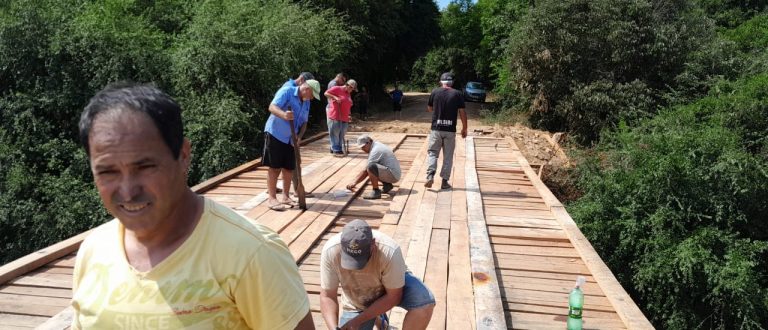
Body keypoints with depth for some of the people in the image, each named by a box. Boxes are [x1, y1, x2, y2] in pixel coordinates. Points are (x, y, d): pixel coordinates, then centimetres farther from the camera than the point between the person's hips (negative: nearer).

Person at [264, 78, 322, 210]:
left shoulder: (306, 103, 12)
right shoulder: (287, 91, -12)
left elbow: (304, 123, 13)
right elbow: (272, 107, -23)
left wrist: (299, 136, -6)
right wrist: (283, 115, -44)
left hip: (291, 139, 7)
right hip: (275, 134, -7)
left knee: (289, 168, 8)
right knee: (275, 168, -4)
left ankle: (285, 197, 20)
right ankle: (272, 198, 3)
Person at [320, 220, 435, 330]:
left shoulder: (389, 251, -37)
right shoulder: (330, 251, -31)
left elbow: (393, 297, -24)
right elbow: (327, 296, -20)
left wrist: (357, 321, -28)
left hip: (391, 287, -2)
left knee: (424, 303, -30)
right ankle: (377, 320, 26)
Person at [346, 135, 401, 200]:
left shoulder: (375, 151, -18)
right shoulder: (376, 145, 12)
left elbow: (365, 171, -18)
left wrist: (355, 183, -11)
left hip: (393, 175, -11)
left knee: (371, 167, -29)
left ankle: (376, 192, -16)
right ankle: (387, 185, 16)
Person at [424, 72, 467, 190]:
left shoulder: (435, 92, 0)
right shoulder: (457, 94, -2)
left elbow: (429, 109, 12)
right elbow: (462, 112, -2)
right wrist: (464, 128, 8)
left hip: (436, 129, 0)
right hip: (450, 130, 0)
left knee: (432, 153, 9)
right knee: (448, 156, 9)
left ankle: (430, 175, -11)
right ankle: (445, 181, 11)